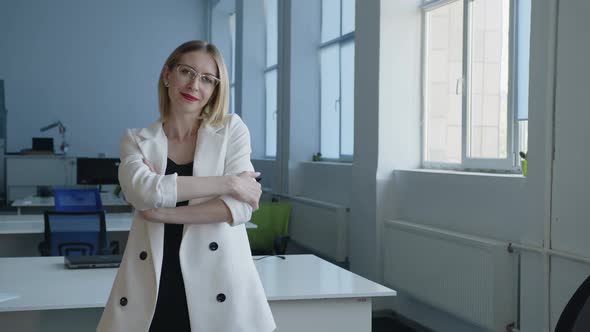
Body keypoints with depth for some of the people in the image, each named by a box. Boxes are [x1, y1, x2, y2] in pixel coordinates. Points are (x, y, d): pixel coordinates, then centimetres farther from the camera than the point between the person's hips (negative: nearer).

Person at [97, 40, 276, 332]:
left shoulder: (231, 130, 5)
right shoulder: (136, 140, 7)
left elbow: (240, 207, -7)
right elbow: (143, 191, -14)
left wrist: (162, 212, -10)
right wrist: (229, 182, -14)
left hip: (217, 288, 0)